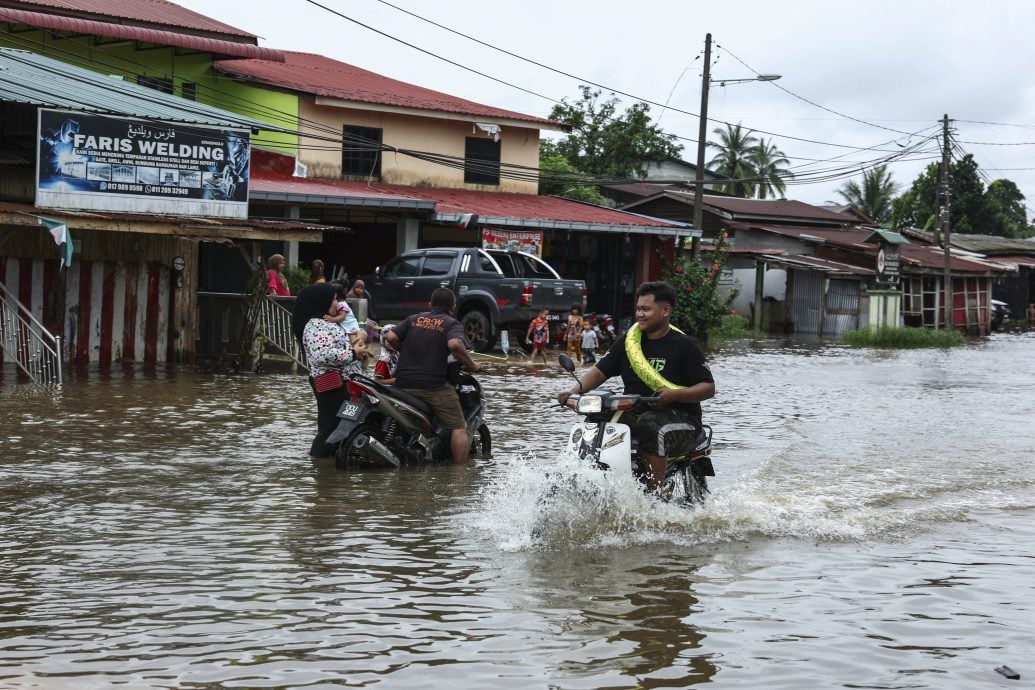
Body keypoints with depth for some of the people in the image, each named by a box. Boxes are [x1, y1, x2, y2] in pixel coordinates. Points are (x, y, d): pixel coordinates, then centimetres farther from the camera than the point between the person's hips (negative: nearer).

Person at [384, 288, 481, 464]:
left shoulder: (414, 319, 16)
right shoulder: (452, 324, 2)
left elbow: (391, 338, 5)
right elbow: (454, 344, -20)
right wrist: (472, 365, -8)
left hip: (403, 383, 5)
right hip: (434, 385, -5)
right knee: (458, 428, 1)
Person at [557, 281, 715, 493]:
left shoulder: (684, 346, -4)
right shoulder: (628, 342, 10)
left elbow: (709, 388, -7)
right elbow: (600, 371, 9)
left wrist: (675, 395, -24)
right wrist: (575, 390, -10)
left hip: (681, 418, -5)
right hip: (635, 415, 5)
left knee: (650, 426, -36)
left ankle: (653, 494, -34)